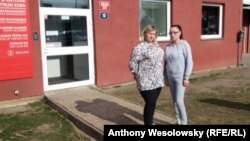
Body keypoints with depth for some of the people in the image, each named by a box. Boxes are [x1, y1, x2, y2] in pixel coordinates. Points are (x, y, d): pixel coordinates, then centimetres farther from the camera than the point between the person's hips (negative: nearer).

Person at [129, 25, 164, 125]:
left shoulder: (156, 46, 12)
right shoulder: (139, 47, -12)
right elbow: (132, 63, -12)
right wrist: (139, 75, -4)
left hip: (157, 81, 7)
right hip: (146, 82, -7)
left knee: (152, 103, 15)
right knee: (150, 104, -4)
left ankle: (149, 122, 32)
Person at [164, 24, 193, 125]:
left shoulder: (184, 45, -10)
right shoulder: (168, 46, 6)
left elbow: (189, 62, -11)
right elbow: (166, 63, 11)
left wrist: (186, 77, -15)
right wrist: (166, 77, 10)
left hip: (180, 77, -6)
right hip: (171, 77, 6)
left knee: (179, 101, -9)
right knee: (174, 101, 11)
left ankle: (184, 122, 7)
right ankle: (179, 121, 24)